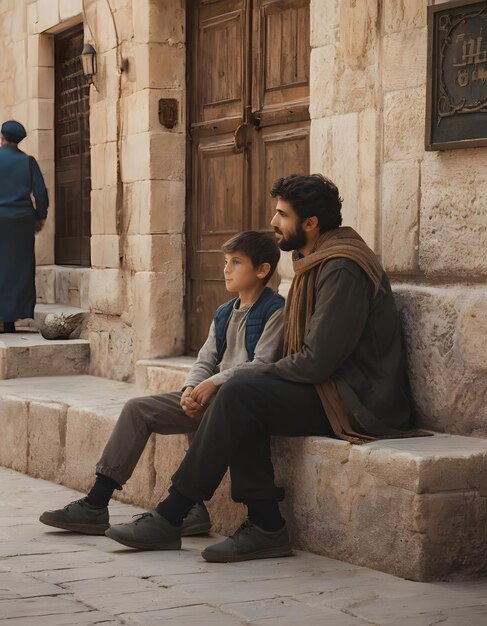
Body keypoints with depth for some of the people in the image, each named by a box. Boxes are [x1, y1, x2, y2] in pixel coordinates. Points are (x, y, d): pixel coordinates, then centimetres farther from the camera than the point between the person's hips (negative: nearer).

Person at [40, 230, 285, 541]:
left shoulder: (275, 310, -5)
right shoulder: (225, 313, 20)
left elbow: (261, 364, -16)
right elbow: (205, 361, 14)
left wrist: (214, 383, -22)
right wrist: (191, 389, -7)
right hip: (209, 398, 8)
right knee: (138, 408, -4)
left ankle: (188, 504, -32)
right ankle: (96, 504, -8)